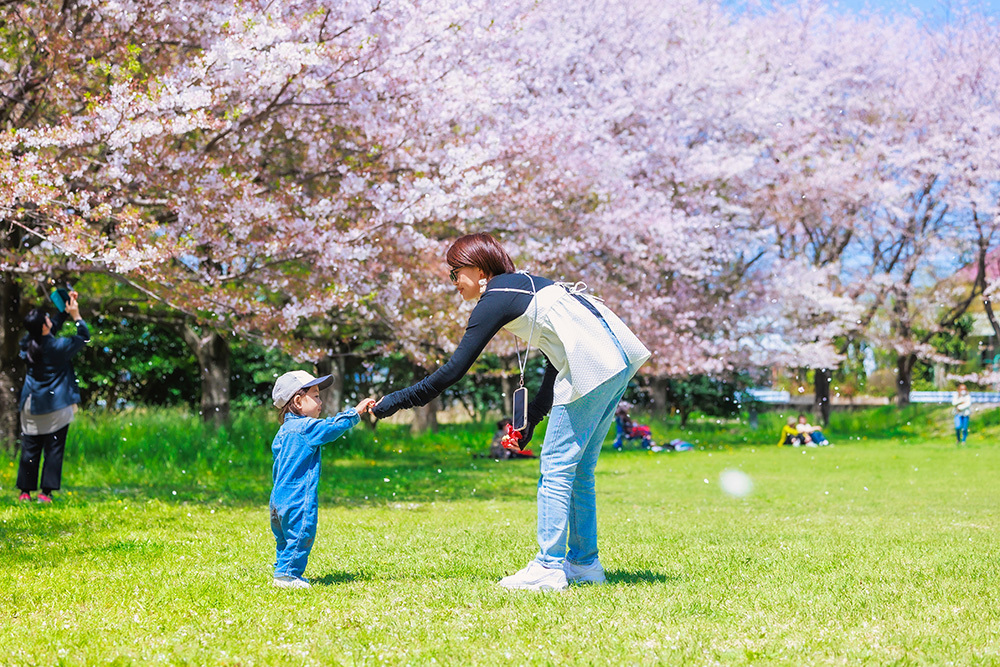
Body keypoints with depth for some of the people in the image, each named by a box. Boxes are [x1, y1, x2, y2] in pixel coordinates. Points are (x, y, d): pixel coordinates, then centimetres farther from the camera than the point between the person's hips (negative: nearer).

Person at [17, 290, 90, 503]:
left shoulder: (27, 344, -1)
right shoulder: (58, 347, -17)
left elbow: (54, 325, 15)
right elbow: (84, 337, -3)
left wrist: (67, 310, 13)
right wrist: (75, 314, 0)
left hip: (32, 405, 5)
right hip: (56, 406, -5)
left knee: (30, 448, 11)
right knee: (54, 449, 2)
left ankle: (25, 491, 14)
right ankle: (46, 492, -1)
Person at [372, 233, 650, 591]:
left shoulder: (494, 300, -2)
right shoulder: (524, 286, 25)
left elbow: (454, 369, -3)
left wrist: (396, 400, 5)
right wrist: (532, 416, 22)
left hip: (592, 366, -9)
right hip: (617, 360, 9)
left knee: (556, 467, -4)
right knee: (578, 471, 15)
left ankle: (549, 568, -3)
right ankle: (584, 563, 19)